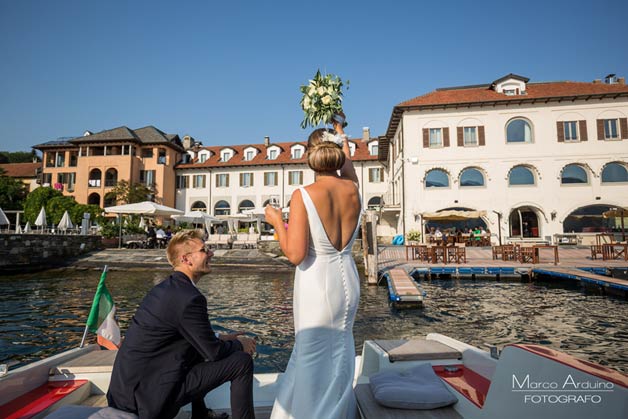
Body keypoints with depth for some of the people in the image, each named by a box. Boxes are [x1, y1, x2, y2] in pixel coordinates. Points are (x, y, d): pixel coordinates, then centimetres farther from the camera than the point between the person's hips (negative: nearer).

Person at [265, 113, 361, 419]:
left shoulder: (303, 195, -18)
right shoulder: (352, 188, -3)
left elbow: (295, 255, -21)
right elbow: (347, 164, 22)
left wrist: (276, 221, -5)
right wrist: (342, 138, 39)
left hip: (317, 284, -6)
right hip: (347, 279, 6)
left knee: (313, 356, 13)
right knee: (339, 351, 24)